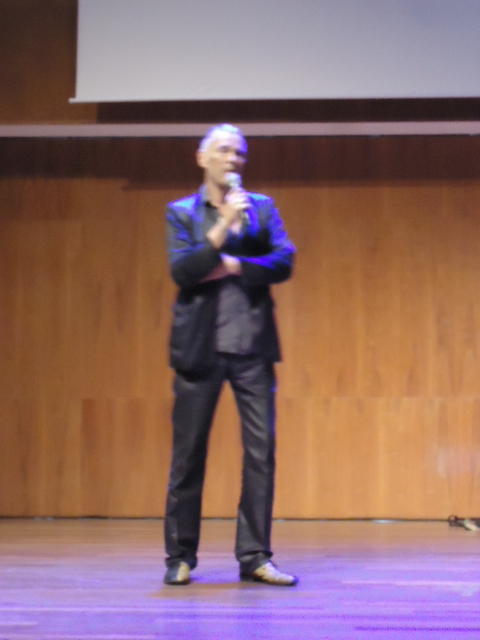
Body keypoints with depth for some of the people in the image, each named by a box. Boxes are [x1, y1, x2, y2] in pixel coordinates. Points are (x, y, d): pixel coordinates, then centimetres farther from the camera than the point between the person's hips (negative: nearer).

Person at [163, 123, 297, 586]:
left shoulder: (262, 207, 11)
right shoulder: (181, 212, 6)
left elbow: (284, 262, -1)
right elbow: (181, 271, -8)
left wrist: (233, 266, -10)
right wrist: (223, 227, -15)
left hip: (252, 345, 2)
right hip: (200, 345, -2)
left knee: (261, 450, -2)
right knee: (189, 452, 1)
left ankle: (254, 556, 6)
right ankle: (180, 556, 12)